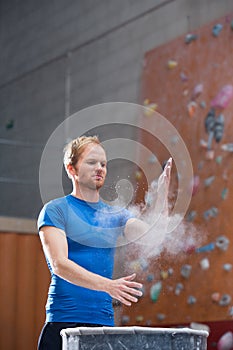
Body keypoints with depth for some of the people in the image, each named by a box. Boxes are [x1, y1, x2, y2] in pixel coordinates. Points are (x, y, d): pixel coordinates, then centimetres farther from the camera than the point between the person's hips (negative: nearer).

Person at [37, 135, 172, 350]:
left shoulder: (116, 214, 14)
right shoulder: (55, 210, -1)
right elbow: (59, 264, -13)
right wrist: (108, 285, -25)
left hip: (105, 322, 4)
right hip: (63, 322, -4)